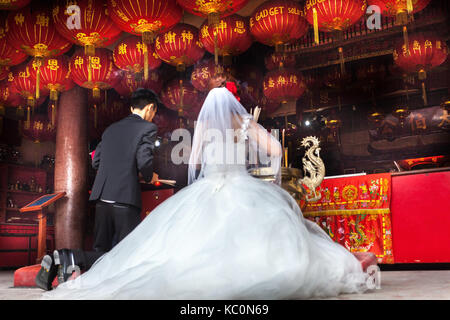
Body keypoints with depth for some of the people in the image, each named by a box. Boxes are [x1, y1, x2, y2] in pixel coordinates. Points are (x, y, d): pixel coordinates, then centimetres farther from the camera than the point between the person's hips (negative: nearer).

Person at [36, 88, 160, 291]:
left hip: (102, 197, 7)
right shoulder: (148, 128, 1)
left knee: (102, 252, 15)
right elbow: (144, 162, -12)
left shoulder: (111, 129, 20)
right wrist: (149, 177, 9)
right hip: (125, 198, -7)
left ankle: (56, 262, -4)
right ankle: (72, 258, -17)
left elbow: (96, 162, 19)